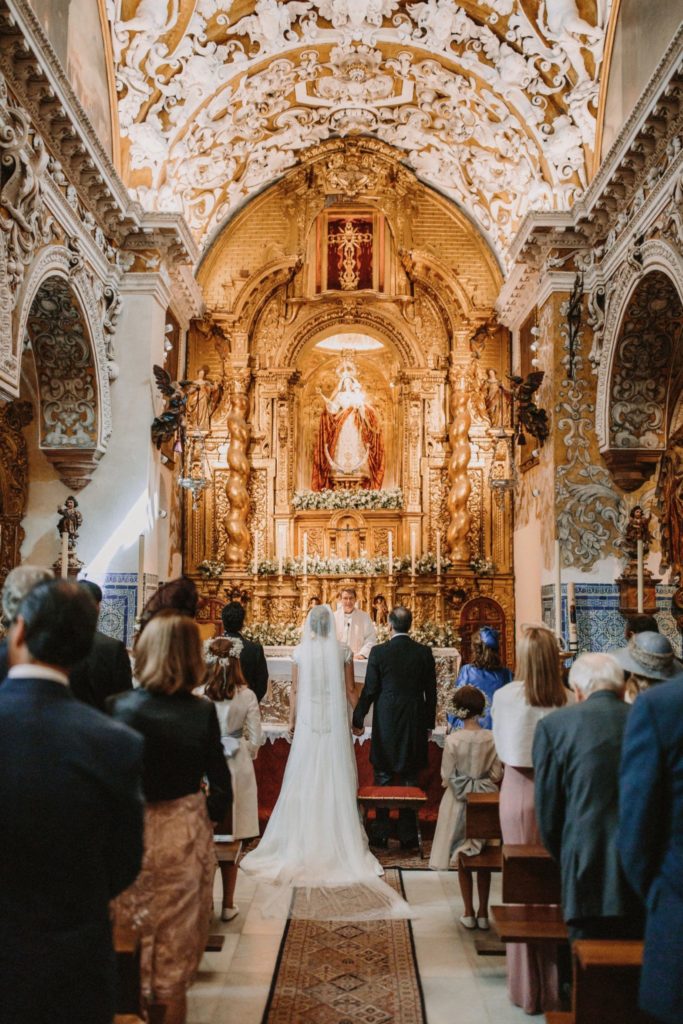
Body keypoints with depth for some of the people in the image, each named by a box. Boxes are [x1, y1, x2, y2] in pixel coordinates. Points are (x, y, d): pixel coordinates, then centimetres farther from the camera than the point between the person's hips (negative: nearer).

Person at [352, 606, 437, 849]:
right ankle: (408, 836, 13)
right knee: (409, 782, 9)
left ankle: (381, 834, 13)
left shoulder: (378, 652, -9)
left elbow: (369, 690, -6)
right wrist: (429, 724, 14)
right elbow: (431, 692, 3)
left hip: (385, 724, -2)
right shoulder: (424, 652, -2)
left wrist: (358, 720, 6)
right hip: (414, 725, 2)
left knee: (382, 780, 8)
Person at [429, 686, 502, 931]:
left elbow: (447, 776, -11)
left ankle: (469, 913, 18)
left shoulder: (453, 740, -17)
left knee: (463, 859, 13)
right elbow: (497, 775, -8)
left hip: (459, 803, -1)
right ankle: (483, 913, 20)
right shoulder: (491, 739, -13)